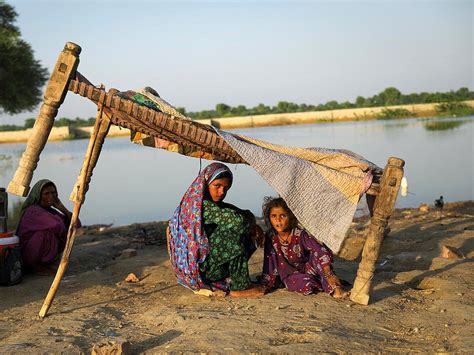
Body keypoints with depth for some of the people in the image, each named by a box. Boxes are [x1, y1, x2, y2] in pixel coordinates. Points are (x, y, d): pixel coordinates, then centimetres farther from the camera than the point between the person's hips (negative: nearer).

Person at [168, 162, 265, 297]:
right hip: (198, 267, -10)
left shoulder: (214, 204, 10)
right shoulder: (201, 204, -19)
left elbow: (244, 213, 17)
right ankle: (239, 287, -11)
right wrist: (252, 225, -6)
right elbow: (237, 220, -27)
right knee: (236, 231, -19)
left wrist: (254, 227, -3)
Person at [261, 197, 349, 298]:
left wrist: (329, 275, -36)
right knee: (306, 286, -33)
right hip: (290, 274, 0)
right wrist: (267, 284, -2)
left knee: (316, 255, -31)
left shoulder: (300, 235, -19)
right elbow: (269, 262, -3)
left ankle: (335, 288, -30)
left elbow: (322, 252, -27)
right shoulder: (270, 238, -13)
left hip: (308, 268, 0)